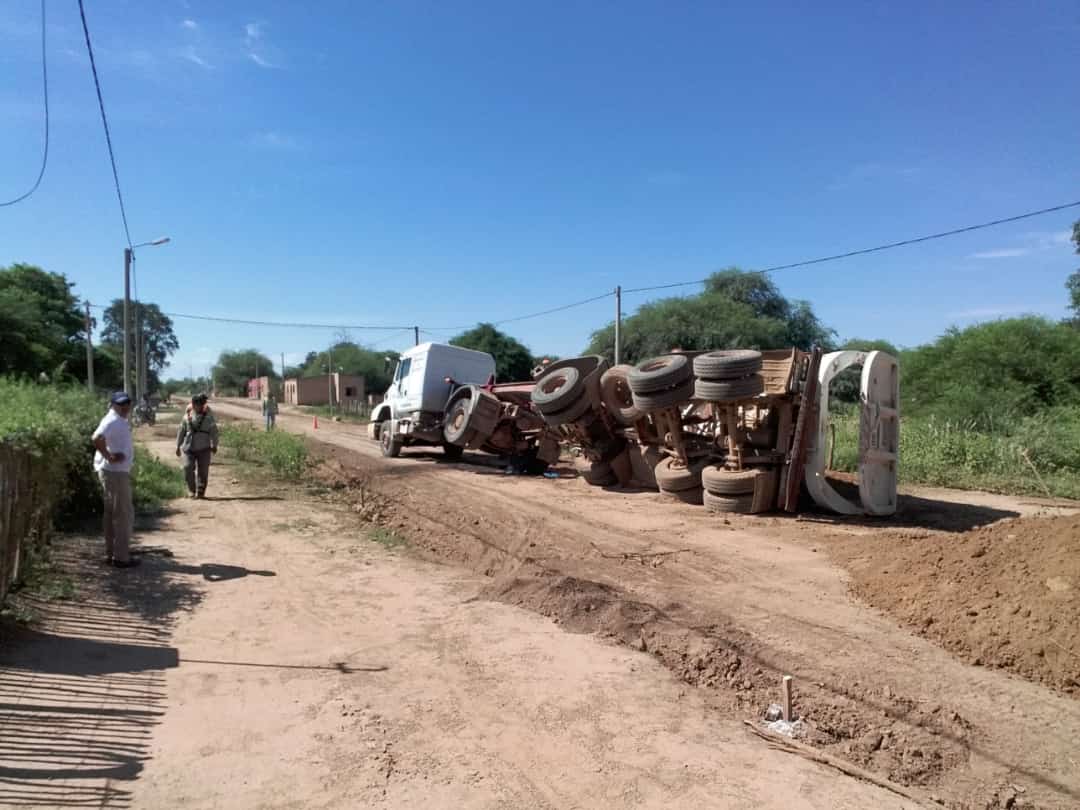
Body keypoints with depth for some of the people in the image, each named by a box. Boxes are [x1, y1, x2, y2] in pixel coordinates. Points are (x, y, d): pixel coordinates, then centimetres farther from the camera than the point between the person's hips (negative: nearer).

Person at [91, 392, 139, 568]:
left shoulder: (121, 421, 14)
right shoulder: (113, 421, -17)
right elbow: (96, 438, -32)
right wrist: (109, 456, -25)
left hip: (119, 471, 11)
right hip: (115, 472, -11)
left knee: (112, 513, 16)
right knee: (123, 514, -4)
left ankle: (111, 553, 25)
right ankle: (121, 556, 1)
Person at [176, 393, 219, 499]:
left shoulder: (208, 416, 2)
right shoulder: (187, 416, 7)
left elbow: (214, 431, -2)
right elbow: (181, 431, 14)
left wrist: (214, 445, -11)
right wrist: (178, 446, 14)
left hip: (204, 448, -1)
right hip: (189, 448, 1)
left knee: (203, 471, 1)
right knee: (188, 468, -8)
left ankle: (200, 492, 14)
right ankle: (191, 490, 10)